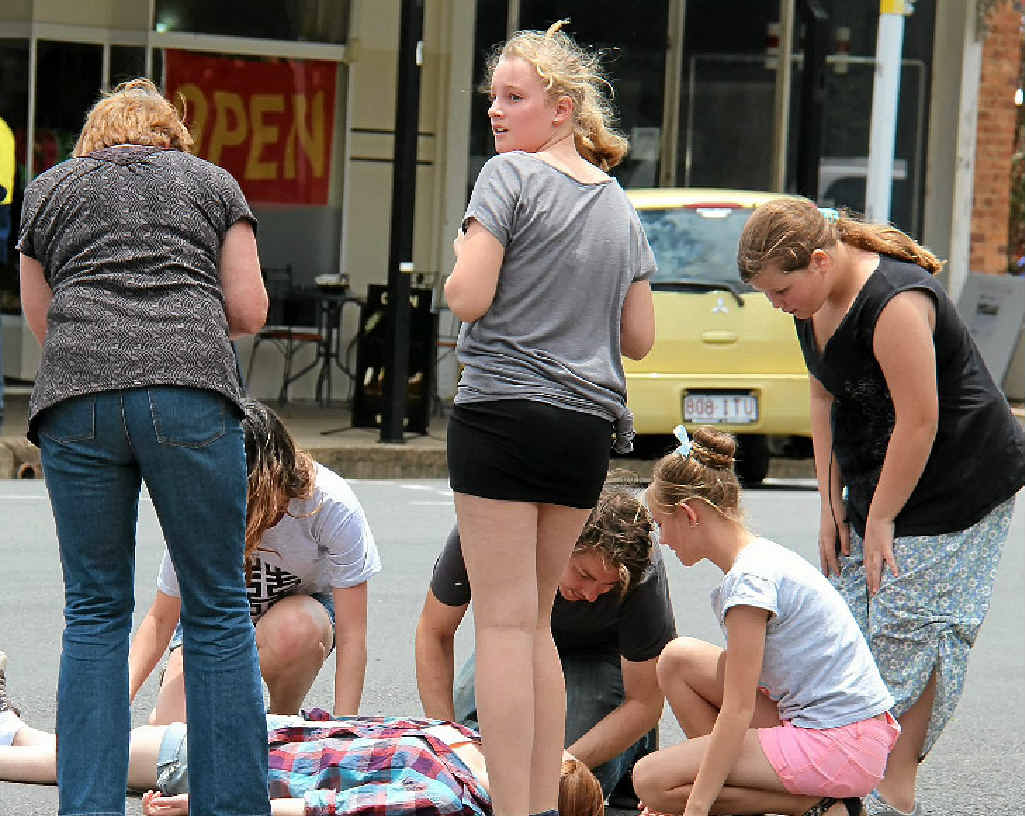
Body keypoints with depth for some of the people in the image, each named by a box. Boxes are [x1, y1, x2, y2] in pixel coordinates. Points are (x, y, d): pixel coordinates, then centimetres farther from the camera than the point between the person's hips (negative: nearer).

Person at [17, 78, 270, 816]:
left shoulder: (49, 189, 22)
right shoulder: (213, 182, 20)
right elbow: (249, 311, 14)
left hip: (76, 397, 1)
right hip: (191, 391, -1)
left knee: (95, 612, 9)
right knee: (218, 611, 5)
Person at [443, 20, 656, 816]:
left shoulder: (511, 177, -6)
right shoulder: (620, 205, 15)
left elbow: (469, 299, -14)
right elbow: (640, 338, 15)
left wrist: (463, 257, 6)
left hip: (506, 412, -7)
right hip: (590, 422, 7)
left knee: (505, 622, -6)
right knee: (535, 618, 16)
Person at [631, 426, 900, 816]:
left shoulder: (749, 579, -17)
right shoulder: (764, 557, 13)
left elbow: (737, 711, -19)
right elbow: (740, 691, 20)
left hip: (840, 747, -10)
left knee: (651, 780, -11)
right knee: (678, 658, 10)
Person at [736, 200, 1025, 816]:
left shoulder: (895, 302, -28)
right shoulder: (815, 303, 1)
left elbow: (919, 422, -25)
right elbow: (825, 398, 11)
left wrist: (880, 518, -18)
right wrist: (832, 504, 6)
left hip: (962, 483, -9)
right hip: (877, 482, 9)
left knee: (909, 632, -10)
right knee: (851, 628, 2)